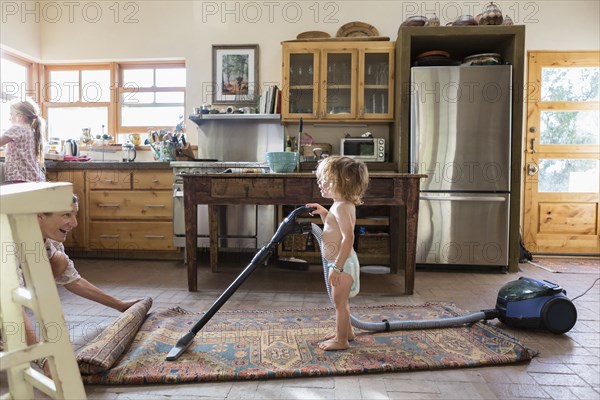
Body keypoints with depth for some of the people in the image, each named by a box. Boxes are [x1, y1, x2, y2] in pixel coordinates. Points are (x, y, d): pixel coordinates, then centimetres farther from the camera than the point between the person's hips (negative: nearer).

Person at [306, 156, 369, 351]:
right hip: (340, 262, 10)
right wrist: (323, 213, 10)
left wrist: (337, 267, -29)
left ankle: (341, 340, 20)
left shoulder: (341, 207, -23)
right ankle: (346, 332, 40)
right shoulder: (343, 204, 9)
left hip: (342, 263, -10)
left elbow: (348, 237, -30)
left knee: (340, 303, 5)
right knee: (341, 302, 24)